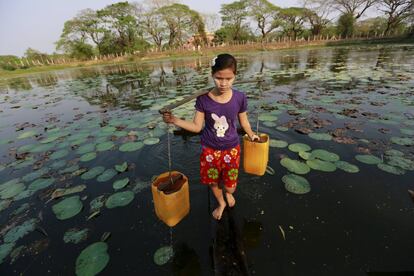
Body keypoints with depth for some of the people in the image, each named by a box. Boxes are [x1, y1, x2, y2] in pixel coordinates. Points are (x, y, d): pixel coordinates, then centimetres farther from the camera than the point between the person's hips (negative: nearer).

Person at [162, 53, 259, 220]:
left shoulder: (239, 98, -14)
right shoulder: (203, 99, -16)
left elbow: (243, 121, 2)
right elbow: (197, 126, -12)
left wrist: (251, 135, 13)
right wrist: (174, 120, -23)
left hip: (231, 149, 0)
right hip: (210, 150, 1)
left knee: (230, 187, 10)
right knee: (213, 182, 20)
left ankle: (228, 193, 52)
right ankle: (221, 203, 55)